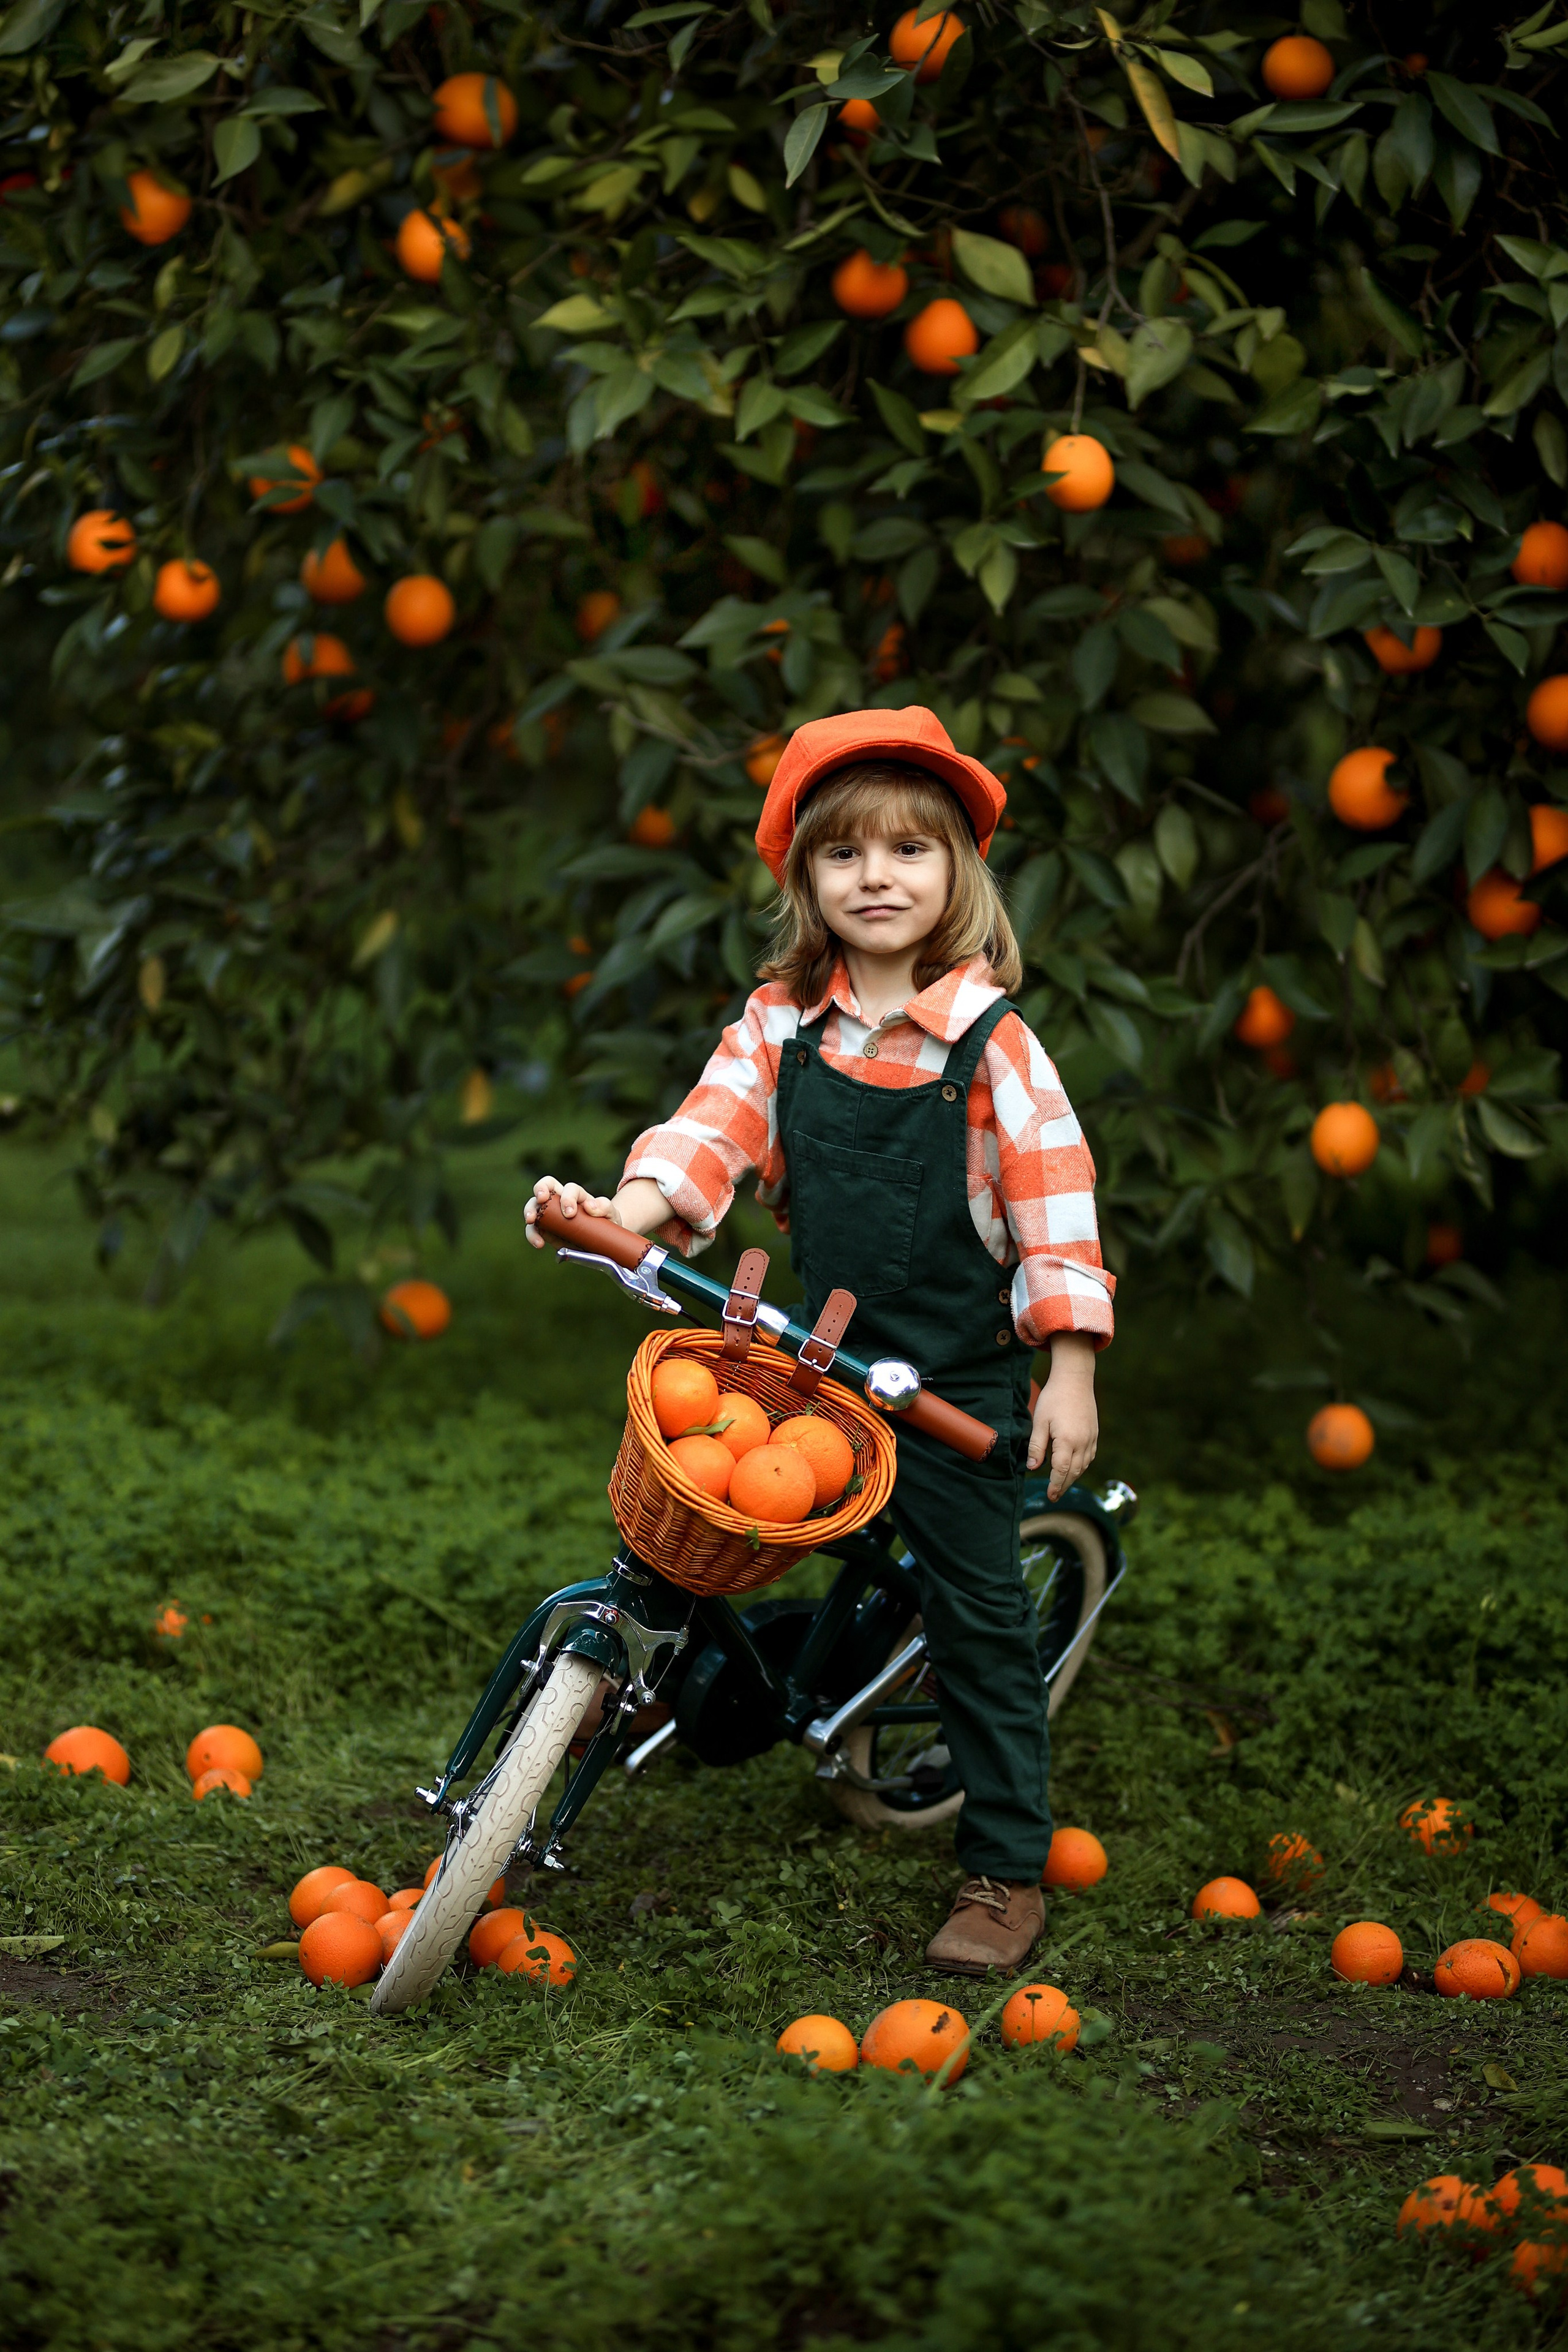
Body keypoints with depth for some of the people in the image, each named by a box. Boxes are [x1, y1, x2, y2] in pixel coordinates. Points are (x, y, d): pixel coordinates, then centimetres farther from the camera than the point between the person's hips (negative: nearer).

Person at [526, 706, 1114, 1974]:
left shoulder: (992, 1042, -7)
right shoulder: (779, 1026, 2)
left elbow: (1054, 1201, -6)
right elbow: (713, 1130, -7)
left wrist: (1070, 1375, -8)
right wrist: (623, 1211, -27)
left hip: (958, 1378, -3)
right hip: (812, 1358, 3)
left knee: (979, 1616, 2)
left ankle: (1007, 1872, 11)